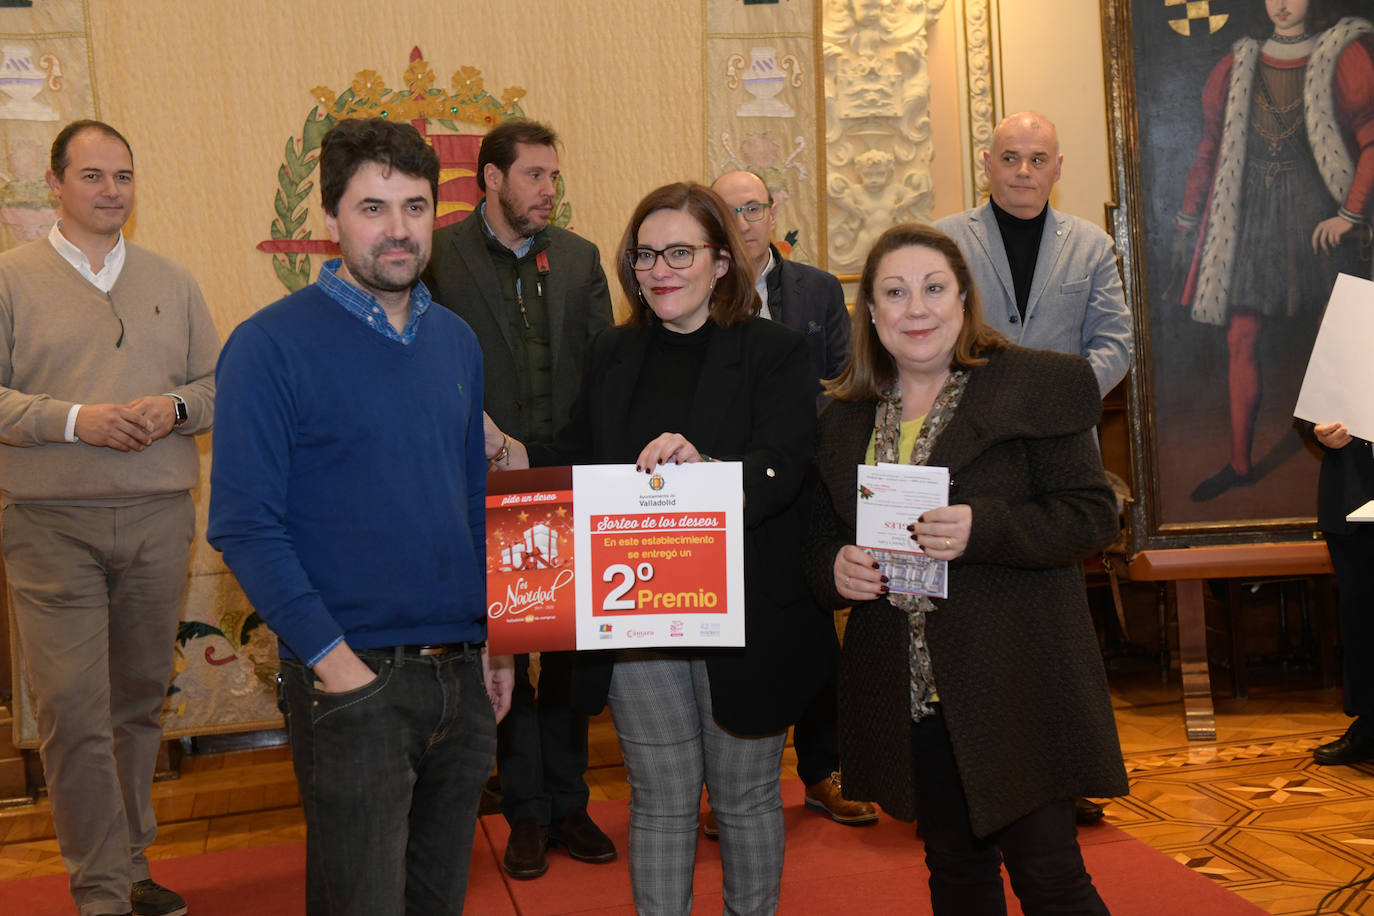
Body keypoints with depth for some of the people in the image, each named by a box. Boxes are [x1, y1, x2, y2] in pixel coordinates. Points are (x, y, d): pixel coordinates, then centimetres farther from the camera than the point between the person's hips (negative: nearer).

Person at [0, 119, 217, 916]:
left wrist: (174, 408, -7)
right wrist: (73, 419, -16)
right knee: (73, 709, -6)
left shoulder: (172, 282, 13)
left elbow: (221, 383, 13)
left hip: (159, 520, 3)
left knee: (141, 700, 11)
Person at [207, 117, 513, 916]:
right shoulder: (272, 344, -8)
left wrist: (494, 637, 11)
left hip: (463, 672, 6)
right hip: (351, 678, -6)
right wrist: (330, 656, -17)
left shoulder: (456, 341, 10)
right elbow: (244, 524, -13)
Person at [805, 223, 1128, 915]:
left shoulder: (1034, 386, -4)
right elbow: (820, 540, 16)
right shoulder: (845, 419, 10)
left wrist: (982, 529, -24)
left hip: (1015, 686, -4)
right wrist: (835, 569, -8)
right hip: (907, 695, 5)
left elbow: (1092, 515, -9)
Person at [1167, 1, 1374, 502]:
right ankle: (1240, 463, 8)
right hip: (1251, 216, 3)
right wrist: (1187, 219, 8)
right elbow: (1211, 147, 11)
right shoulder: (1238, 65, 9)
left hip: (1315, 215, -3)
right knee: (1241, 339, 0)